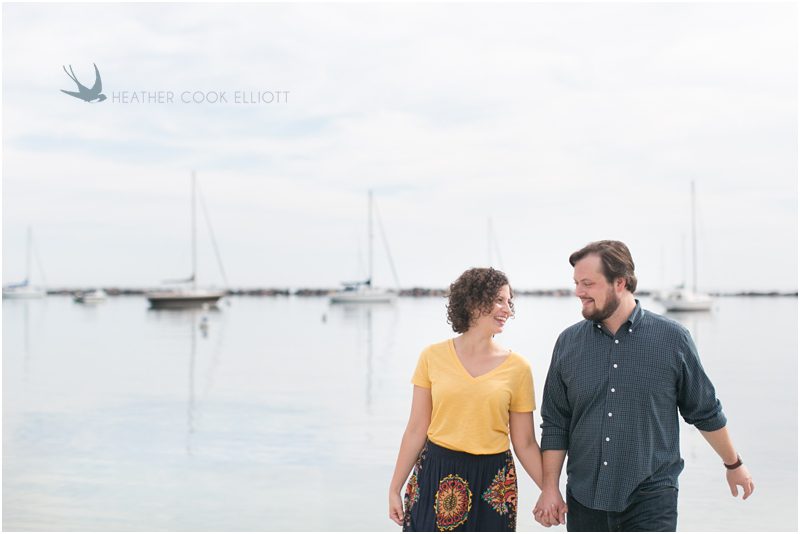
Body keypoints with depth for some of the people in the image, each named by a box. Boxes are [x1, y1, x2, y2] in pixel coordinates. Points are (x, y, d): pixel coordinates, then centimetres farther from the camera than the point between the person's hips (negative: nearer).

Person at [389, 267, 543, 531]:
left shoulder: (517, 367, -1)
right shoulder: (433, 357, -1)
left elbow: (525, 444, 3)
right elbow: (416, 430, 3)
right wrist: (395, 489, 3)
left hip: (491, 485, 0)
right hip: (435, 477, 0)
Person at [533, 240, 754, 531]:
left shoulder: (672, 338, -3)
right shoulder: (568, 342, 2)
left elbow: (706, 412, 8)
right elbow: (555, 423, 6)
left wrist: (734, 465, 17)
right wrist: (549, 488, 2)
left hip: (650, 499, -2)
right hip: (584, 499, 3)